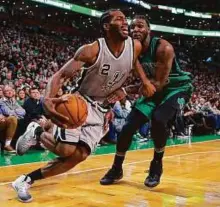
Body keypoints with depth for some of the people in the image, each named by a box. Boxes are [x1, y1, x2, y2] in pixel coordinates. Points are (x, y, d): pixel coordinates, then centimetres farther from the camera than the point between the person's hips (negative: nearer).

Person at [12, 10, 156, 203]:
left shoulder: (135, 46, -8)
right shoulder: (91, 50, -23)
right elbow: (61, 75, -26)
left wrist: (145, 80, 6)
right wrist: (47, 100, -45)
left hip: (101, 109, 5)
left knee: (80, 155, -8)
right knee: (66, 150, -21)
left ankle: (27, 180, 5)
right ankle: (37, 132, 12)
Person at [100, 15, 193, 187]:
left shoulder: (164, 48, -29)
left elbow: (159, 83, -32)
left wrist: (127, 91, -36)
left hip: (177, 88, -5)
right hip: (153, 89, 6)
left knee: (159, 120, -31)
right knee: (129, 126, -6)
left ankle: (157, 165, -6)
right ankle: (116, 169, 13)